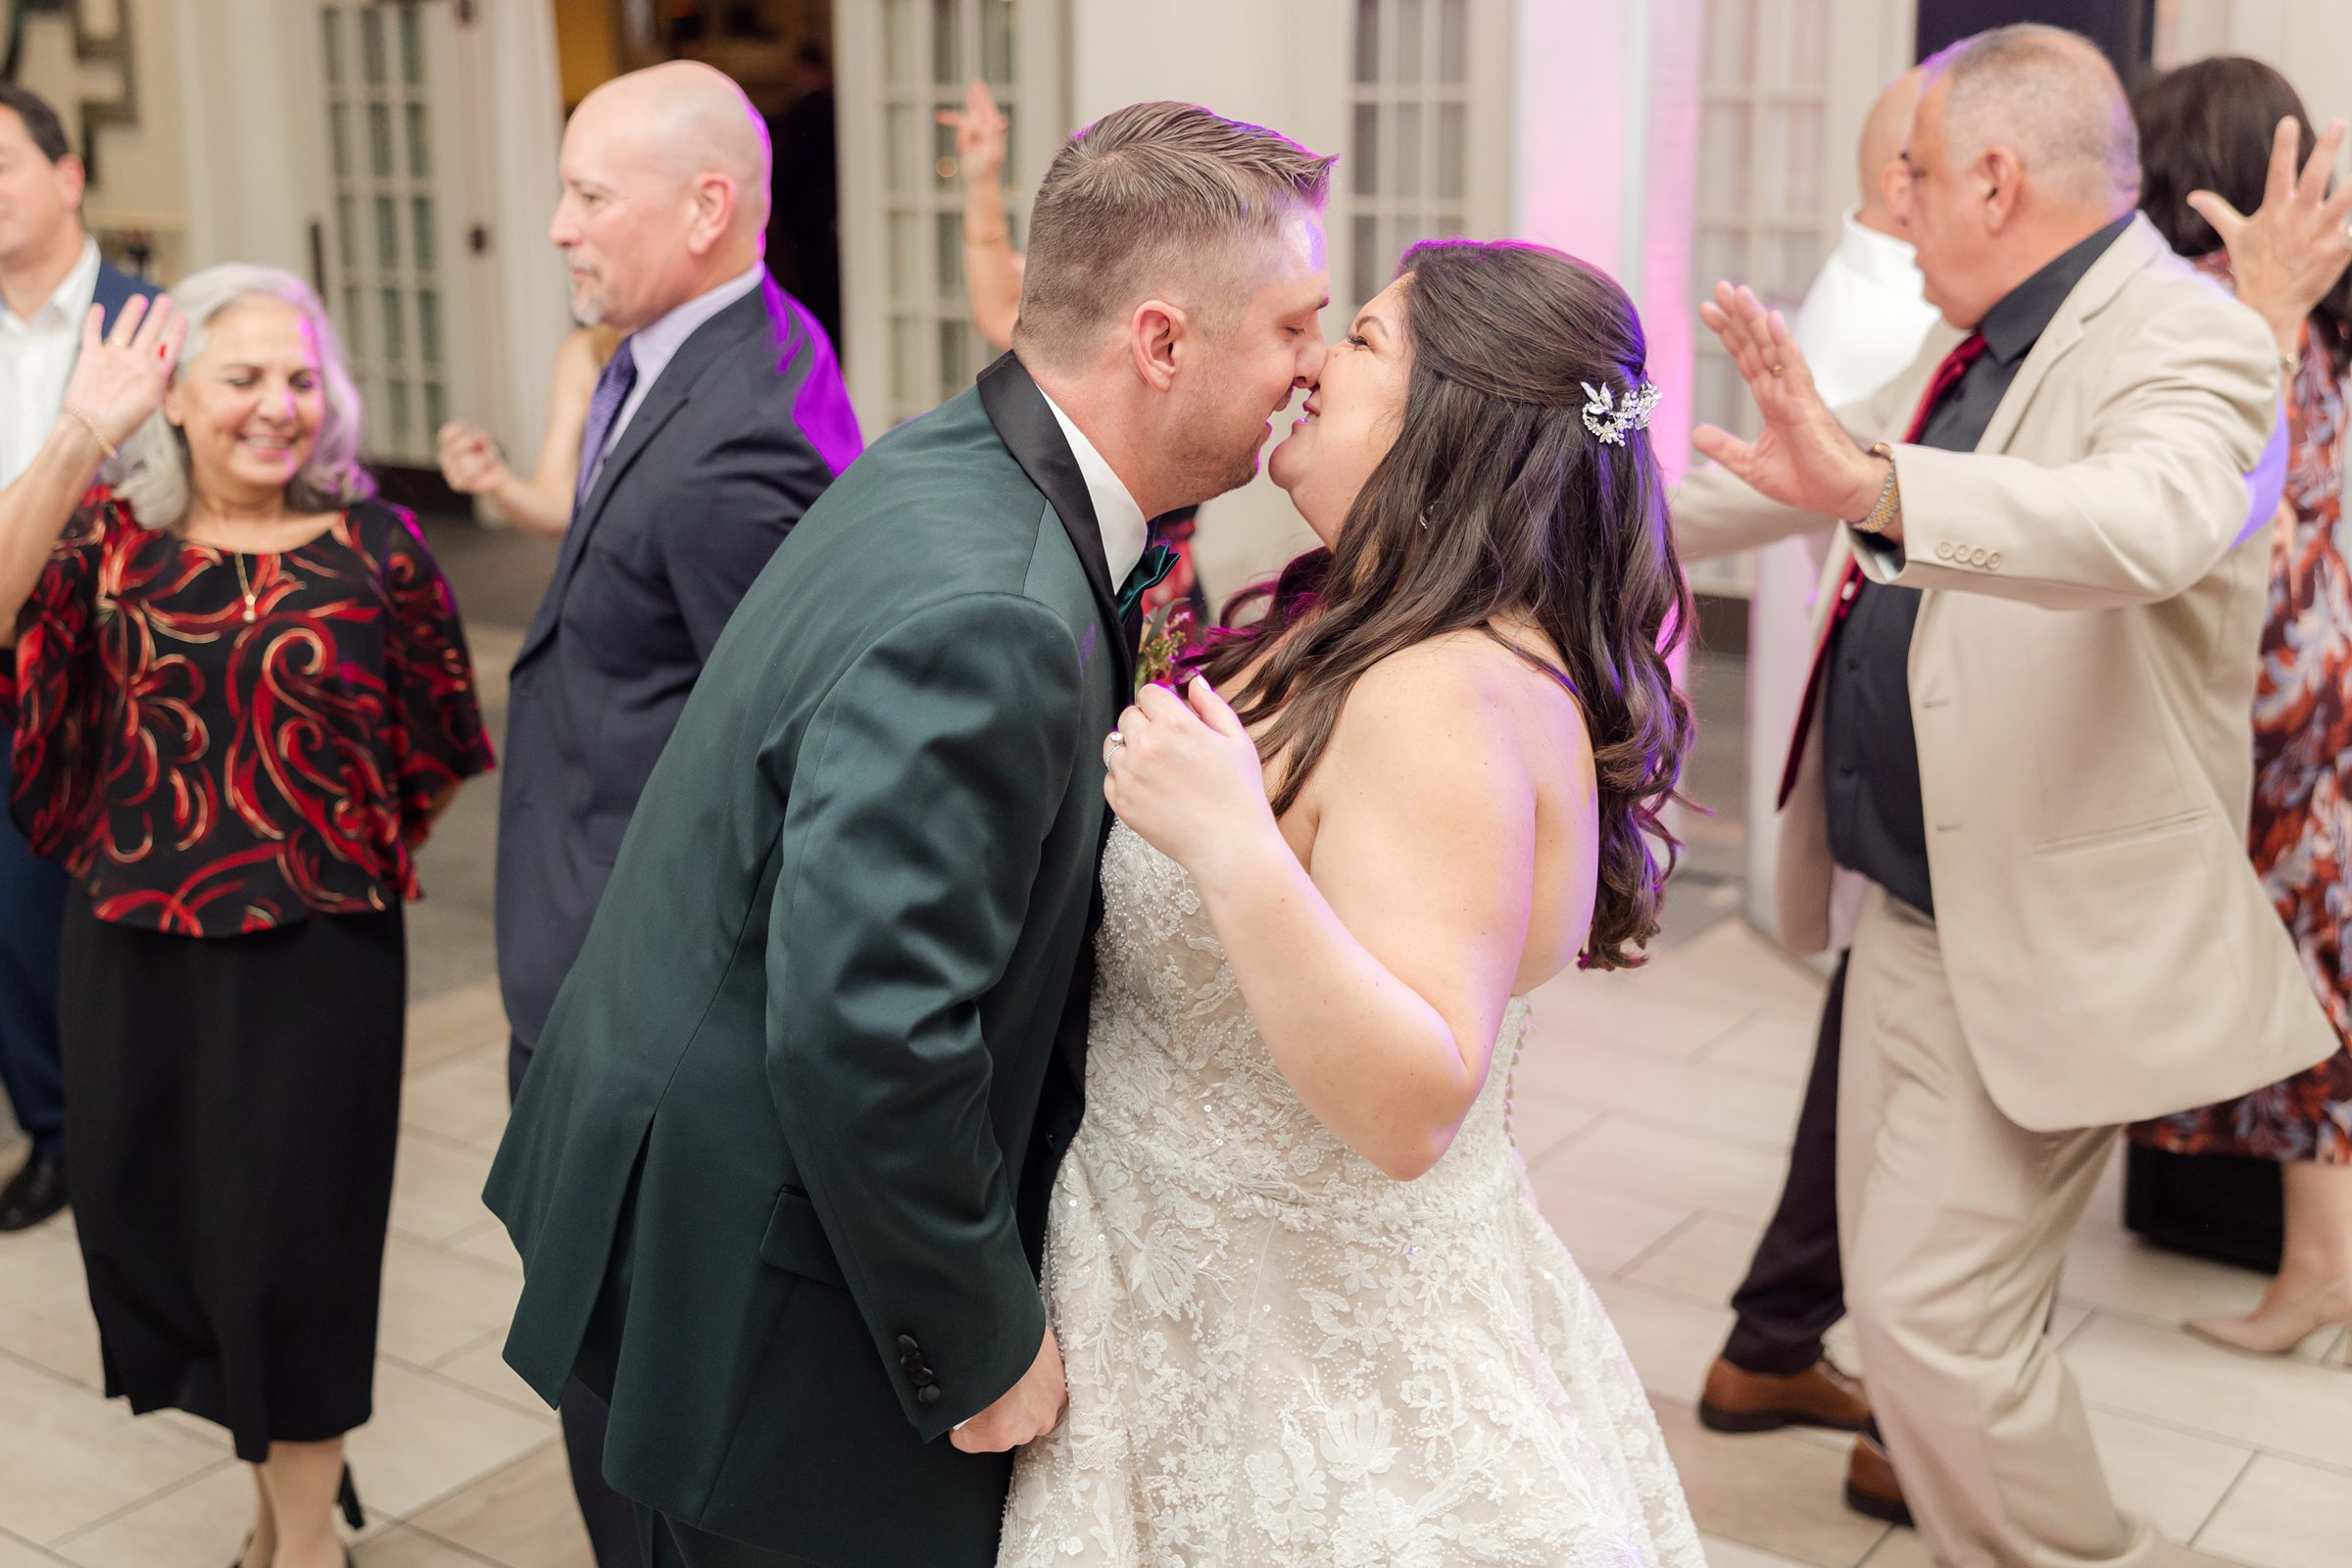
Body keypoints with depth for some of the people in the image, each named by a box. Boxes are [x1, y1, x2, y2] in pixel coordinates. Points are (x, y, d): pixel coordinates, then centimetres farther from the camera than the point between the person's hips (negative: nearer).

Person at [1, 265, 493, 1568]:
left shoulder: (373, 543, -4)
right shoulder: (109, 532, -1)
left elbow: (433, 747, 8)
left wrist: (357, 863, 4)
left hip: (314, 959, -2)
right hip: (132, 952, 3)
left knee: (291, 1246, 5)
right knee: (164, 1234, 15)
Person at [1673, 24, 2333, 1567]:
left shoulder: (2190, 344, -18)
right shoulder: (1977, 350, 9)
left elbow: (2148, 521, -41)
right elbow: (1821, 479, 24)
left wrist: (1872, 488, -54)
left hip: (2038, 948, -9)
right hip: (1912, 909, 9)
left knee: (1938, 1319, -7)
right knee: (1913, 1300, 17)